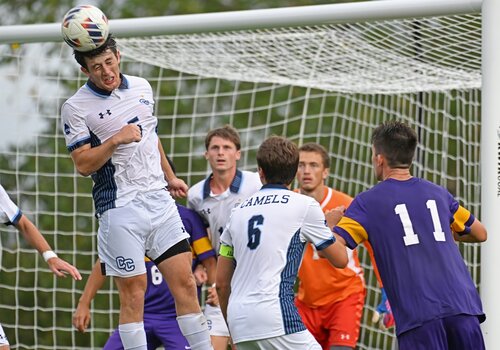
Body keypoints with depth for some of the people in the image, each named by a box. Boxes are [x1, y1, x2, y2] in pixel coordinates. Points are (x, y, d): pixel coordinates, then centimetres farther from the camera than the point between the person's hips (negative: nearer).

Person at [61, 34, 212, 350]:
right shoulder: (76, 107, -6)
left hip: (159, 200, 5)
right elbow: (83, 164, -10)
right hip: (120, 209, -5)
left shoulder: (142, 87, 11)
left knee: (185, 282, 1)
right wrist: (116, 140, -21)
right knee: (134, 292, -4)